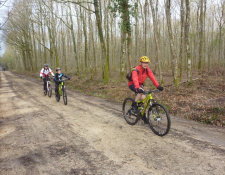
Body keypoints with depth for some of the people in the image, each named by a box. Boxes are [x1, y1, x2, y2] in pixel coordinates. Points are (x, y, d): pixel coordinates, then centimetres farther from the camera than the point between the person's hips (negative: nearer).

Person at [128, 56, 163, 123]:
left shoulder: (147, 69, -10)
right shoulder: (136, 69, -29)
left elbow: (152, 77, -18)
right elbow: (135, 79, -44)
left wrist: (158, 86, -31)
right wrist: (137, 88, -60)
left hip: (140, 84, 6)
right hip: (132, 84, -6)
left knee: (143, 98, -7)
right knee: (141, 92, -35)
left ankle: (143, 115, 9)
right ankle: (134, 104, -13)